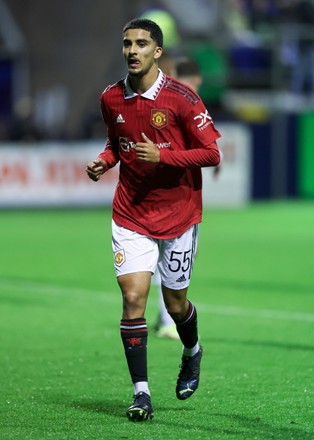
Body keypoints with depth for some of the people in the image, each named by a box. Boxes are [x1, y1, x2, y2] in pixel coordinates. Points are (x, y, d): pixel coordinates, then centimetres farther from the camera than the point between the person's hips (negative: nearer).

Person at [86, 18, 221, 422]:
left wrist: (162, 156, -22)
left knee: (174, 303, 10)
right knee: (133, 297, -12)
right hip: (131, 216, 2)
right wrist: (105, 160, -3)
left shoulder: (181, 98, -13)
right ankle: (141, 392, -8)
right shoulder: (111, 99, 0)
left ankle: (192, 352, 44)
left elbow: (212, 153, -11)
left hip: (178, 214, -2)